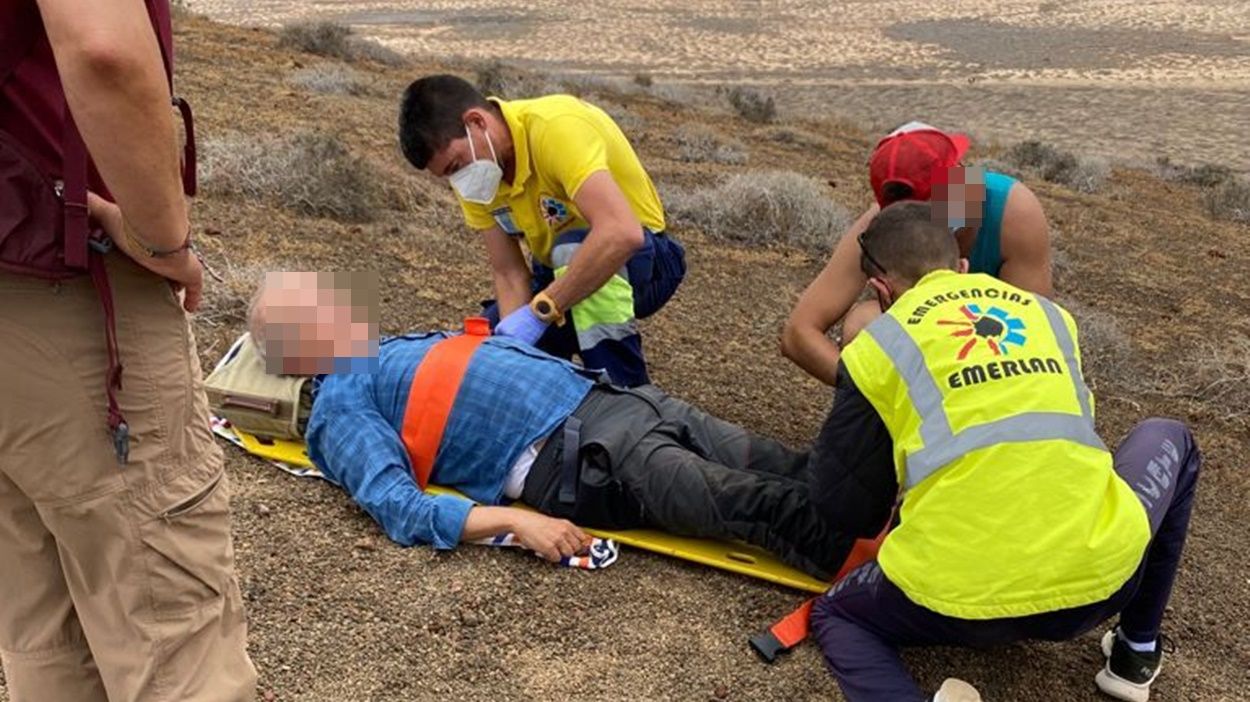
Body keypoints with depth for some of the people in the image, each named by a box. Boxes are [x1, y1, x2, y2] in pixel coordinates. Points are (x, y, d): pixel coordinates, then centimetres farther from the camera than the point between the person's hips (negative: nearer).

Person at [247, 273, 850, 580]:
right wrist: (514, 520, -26)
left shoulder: (400, 346, 27)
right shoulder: (342, 407, 1)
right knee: (750, 503, -22)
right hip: (575, 455, -9)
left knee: (779, 468, -3)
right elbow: (402, 507, -14)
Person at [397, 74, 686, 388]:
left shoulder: (556, 127, -31)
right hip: (562, 271, 6)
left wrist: (540, 310, -43)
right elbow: (509, 274, -11)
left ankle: (628, 396, -25)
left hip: (640, 259, -6)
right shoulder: (473, 176, -10)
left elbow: (622, 233, -45)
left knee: (573, 247, -38)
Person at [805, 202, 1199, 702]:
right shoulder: (1048, 313, 18)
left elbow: (849, 512, 9)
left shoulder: (877, 346, 6)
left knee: (837, 615, 31)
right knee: (1169, 441, 35)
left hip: (960, 603, -3)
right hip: (1100, 575, 4)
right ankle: (1137, 653, 36)